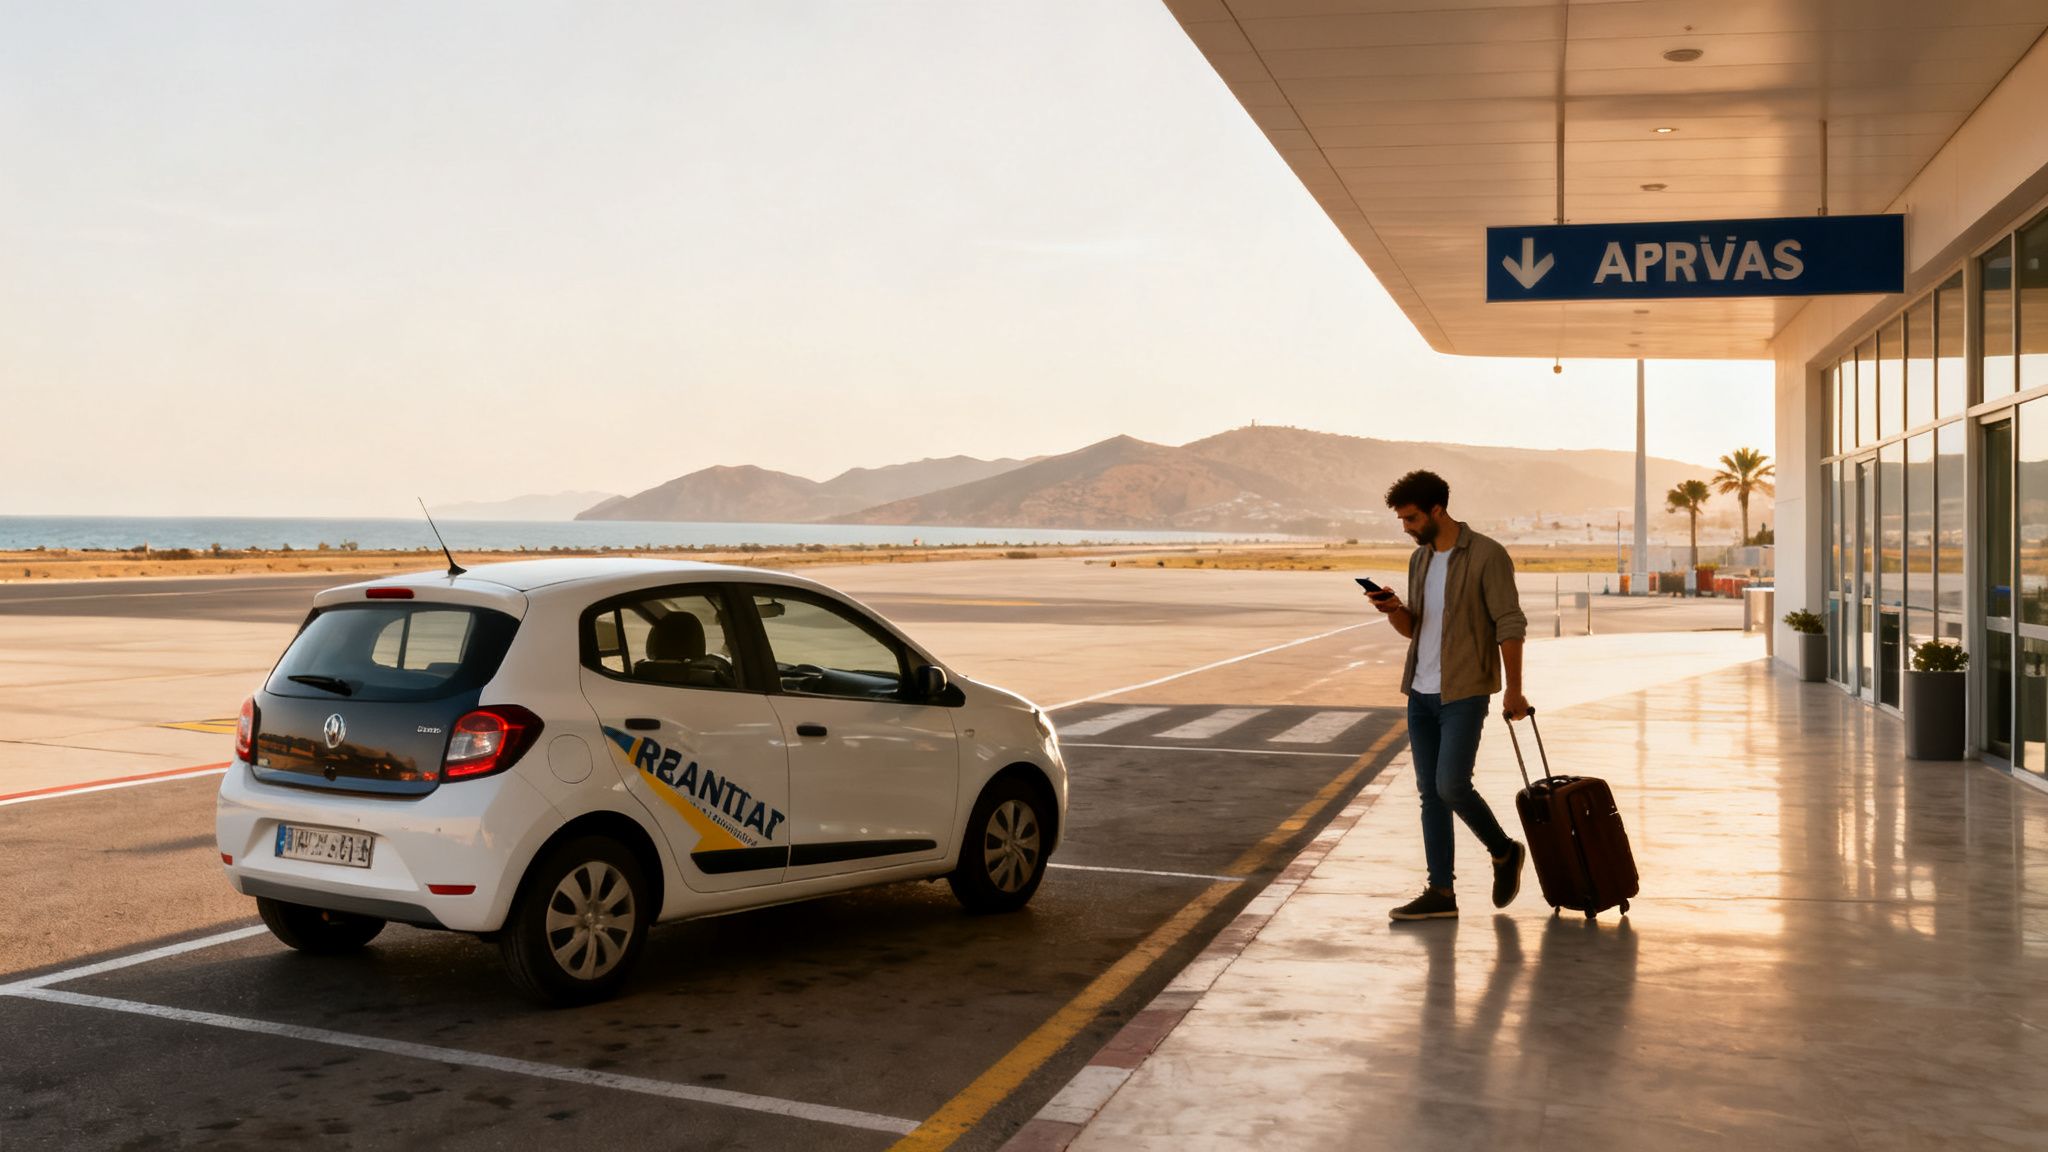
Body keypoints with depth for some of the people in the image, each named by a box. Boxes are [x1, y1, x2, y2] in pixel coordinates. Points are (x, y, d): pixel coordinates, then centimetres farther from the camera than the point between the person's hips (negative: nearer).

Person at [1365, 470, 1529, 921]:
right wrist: (1392, 610, -5)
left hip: (1464, 694, -7)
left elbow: (1510, 624, -12)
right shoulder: (1420, 558, 11)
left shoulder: (1487, 555, -11)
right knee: (1429, 792, 5)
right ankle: (1440, 893, 10)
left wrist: (1513, 690, -13)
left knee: (1450, 787, -13)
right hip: (1421, 693, 7)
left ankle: (1503, 851, 14)